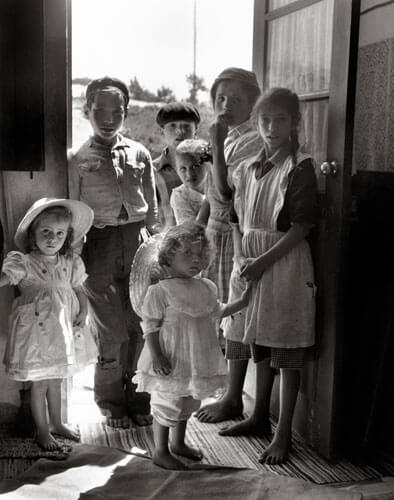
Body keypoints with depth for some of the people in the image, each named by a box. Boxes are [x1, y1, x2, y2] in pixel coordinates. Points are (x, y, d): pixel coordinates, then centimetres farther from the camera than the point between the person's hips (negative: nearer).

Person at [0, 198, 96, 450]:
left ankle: (57, 423, 38)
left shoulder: (71, 263, 1)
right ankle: (42, 430, 24)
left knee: (55, 379, 20)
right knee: (40, 382, 7)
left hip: (62, 328, 5)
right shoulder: (24, 263, -14)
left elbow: (80, 290, 10)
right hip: (36, 330, -5)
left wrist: (83, 311, -6)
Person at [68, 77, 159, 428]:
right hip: (99, 244, -2)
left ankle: (138, 398, 24)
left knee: (142, 326, 4)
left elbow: (152, 209, 13)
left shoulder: (140, 154, 9)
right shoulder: (78, 161, 2)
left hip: (138, 242, 2)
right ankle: (111, 402, 23)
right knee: (112, 331, 0)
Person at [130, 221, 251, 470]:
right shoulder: (159, 291, -16)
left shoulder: (206, 288, 6)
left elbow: (217, 312, 21)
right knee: (166, 404, 2)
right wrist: (156, 356, -21)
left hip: (195, 360, 7)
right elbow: (150, 325, -15)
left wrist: (243, 302, 16)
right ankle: (161, 451, 18)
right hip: (170, 362, -7)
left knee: (188, 403, 20)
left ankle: (178, 443, 39)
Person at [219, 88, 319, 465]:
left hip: (286, 262, -7)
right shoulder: (250, 168, 10)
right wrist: (245, 257, 1)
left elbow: (301, 227, -14)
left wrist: (263, 261, -17)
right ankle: (260, 417, 33)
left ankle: (283, 434, 10)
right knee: (259, 345, 17)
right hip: (254, 262, 7)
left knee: (286, 352, 0)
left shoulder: (300, 167, -10)